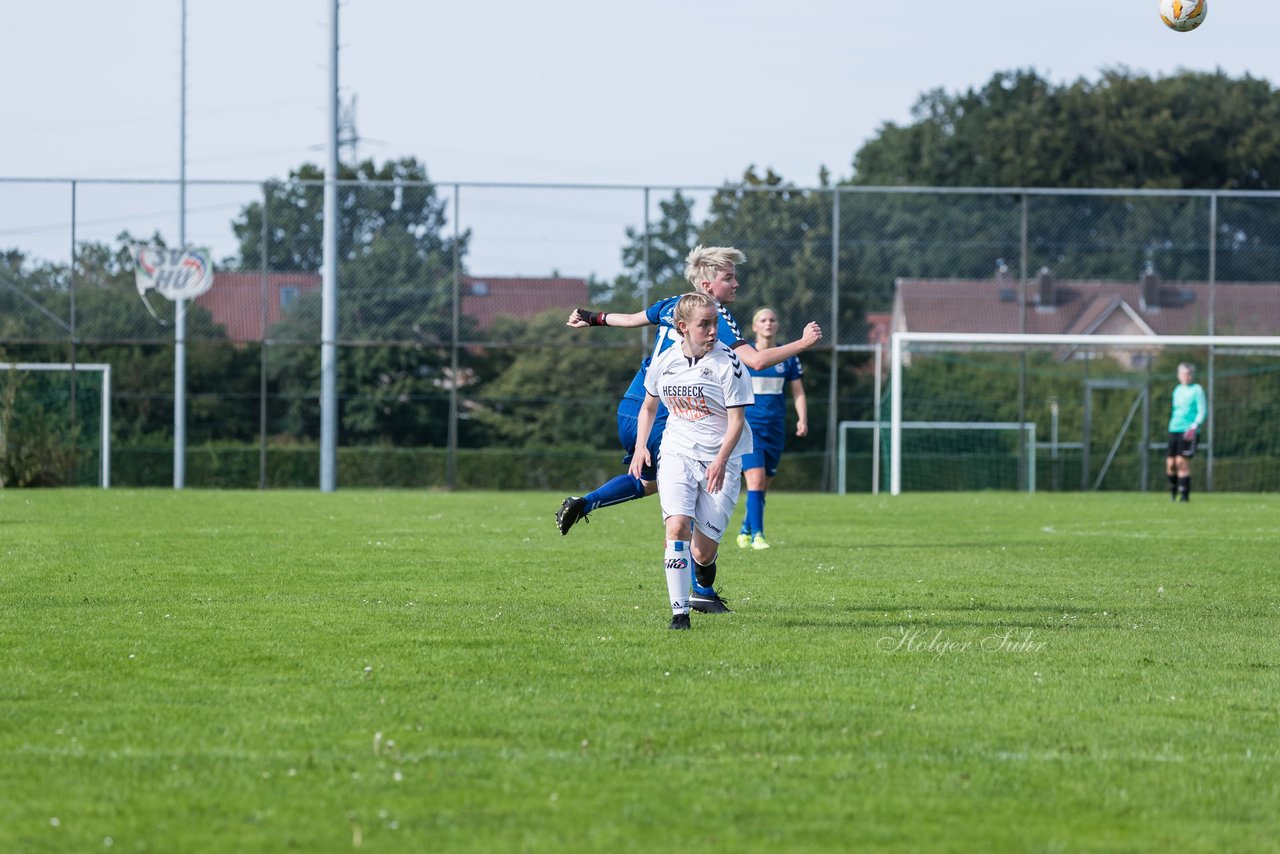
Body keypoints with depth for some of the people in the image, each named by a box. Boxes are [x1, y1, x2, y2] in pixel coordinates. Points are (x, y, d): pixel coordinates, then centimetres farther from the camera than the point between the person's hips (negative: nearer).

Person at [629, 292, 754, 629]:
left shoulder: (728, 363, -12)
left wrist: (721, 461, -23)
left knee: (702, 552, -3)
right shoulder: (664, 361, 0)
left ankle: (706, 562, 36)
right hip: (677, 453, 2)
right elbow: (649, 405, 19)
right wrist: (640, 447, 6)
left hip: (720, 460, -2)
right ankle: (680, 611, -18)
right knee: (677, 526, -22)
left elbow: (737, 419, -11)